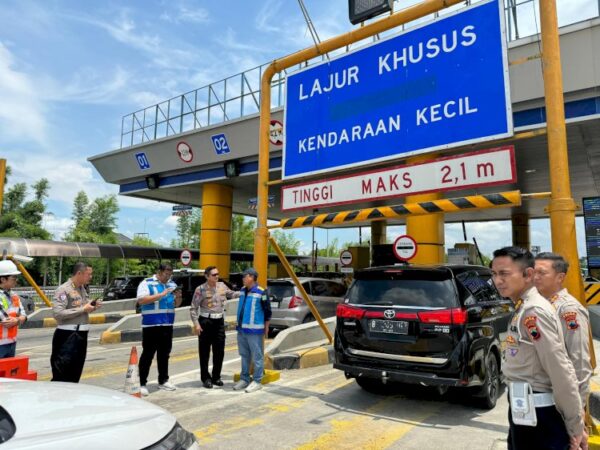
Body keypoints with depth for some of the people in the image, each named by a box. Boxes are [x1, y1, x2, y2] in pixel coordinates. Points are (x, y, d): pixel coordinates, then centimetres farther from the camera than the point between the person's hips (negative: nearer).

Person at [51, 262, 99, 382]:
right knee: (61, 376, -5)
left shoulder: (82, 289, 12)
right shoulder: (63, 290, -14)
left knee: (75, 374, 15)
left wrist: (93, 306, 2)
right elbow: (57, 313, -24)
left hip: (81, 335, 8)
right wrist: (82, 309, -21)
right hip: (67, 336, -8)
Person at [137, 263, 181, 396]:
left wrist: (178, 296, -6)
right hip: (151, 325, -6)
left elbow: (177, 304, 17)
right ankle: (141, 384, 8)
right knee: (147, 354, 0)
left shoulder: (172, 284, 13)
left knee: (164, 354, 14)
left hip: (167, 325, 6)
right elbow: (141, 300, -20)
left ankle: (163, 381, 25)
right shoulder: (147, 283, -5)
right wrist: (162, 294, -23)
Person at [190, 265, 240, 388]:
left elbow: (231, 294, 24)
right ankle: (205, 378, 17)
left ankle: (216, 377, 24)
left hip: (219, 321, 5)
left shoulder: (222, 286, 5)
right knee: (205, 352, 4)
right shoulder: (201, 289, -10)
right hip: (205, 322, -5)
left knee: (219, 351, 9)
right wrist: (196, 324, -15)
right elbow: (193, 308, -8)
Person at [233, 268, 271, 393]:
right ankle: (244, 379, 28)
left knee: (257, 357, 2)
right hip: (241, 329, 7)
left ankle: (257, 381, 12)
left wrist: (266, 327, -3)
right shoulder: (242, 290, 9)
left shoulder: (261, 292, -13)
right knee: (244, 356, 17)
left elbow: (267, 311, -7)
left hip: (254, 330, -7)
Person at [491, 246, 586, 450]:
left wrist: (576, 427, -16)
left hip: (537, 413, -9)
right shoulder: (523, 309, 7)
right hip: (524, 409, 9)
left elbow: (561, 372, -23)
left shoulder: (534, 311, -22)